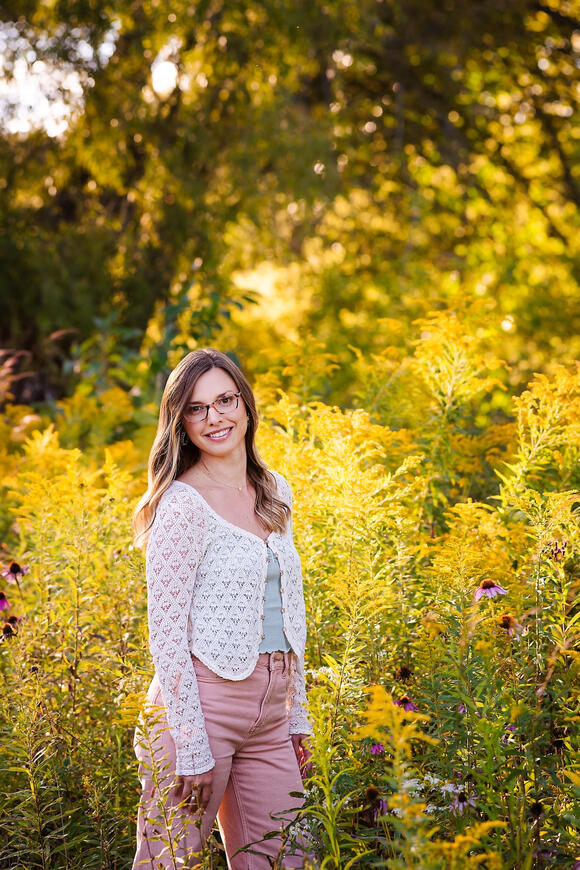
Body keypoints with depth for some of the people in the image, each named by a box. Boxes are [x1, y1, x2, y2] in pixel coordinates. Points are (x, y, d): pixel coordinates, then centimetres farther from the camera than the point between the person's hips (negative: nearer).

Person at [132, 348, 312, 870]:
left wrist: (298, 718, 15)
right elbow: (166, 631, -13)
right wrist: (191, 747, -16)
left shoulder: (276, 493, 11)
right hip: (202, 703, -7)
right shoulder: (184, 503, -10)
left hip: (269, 712, 7)